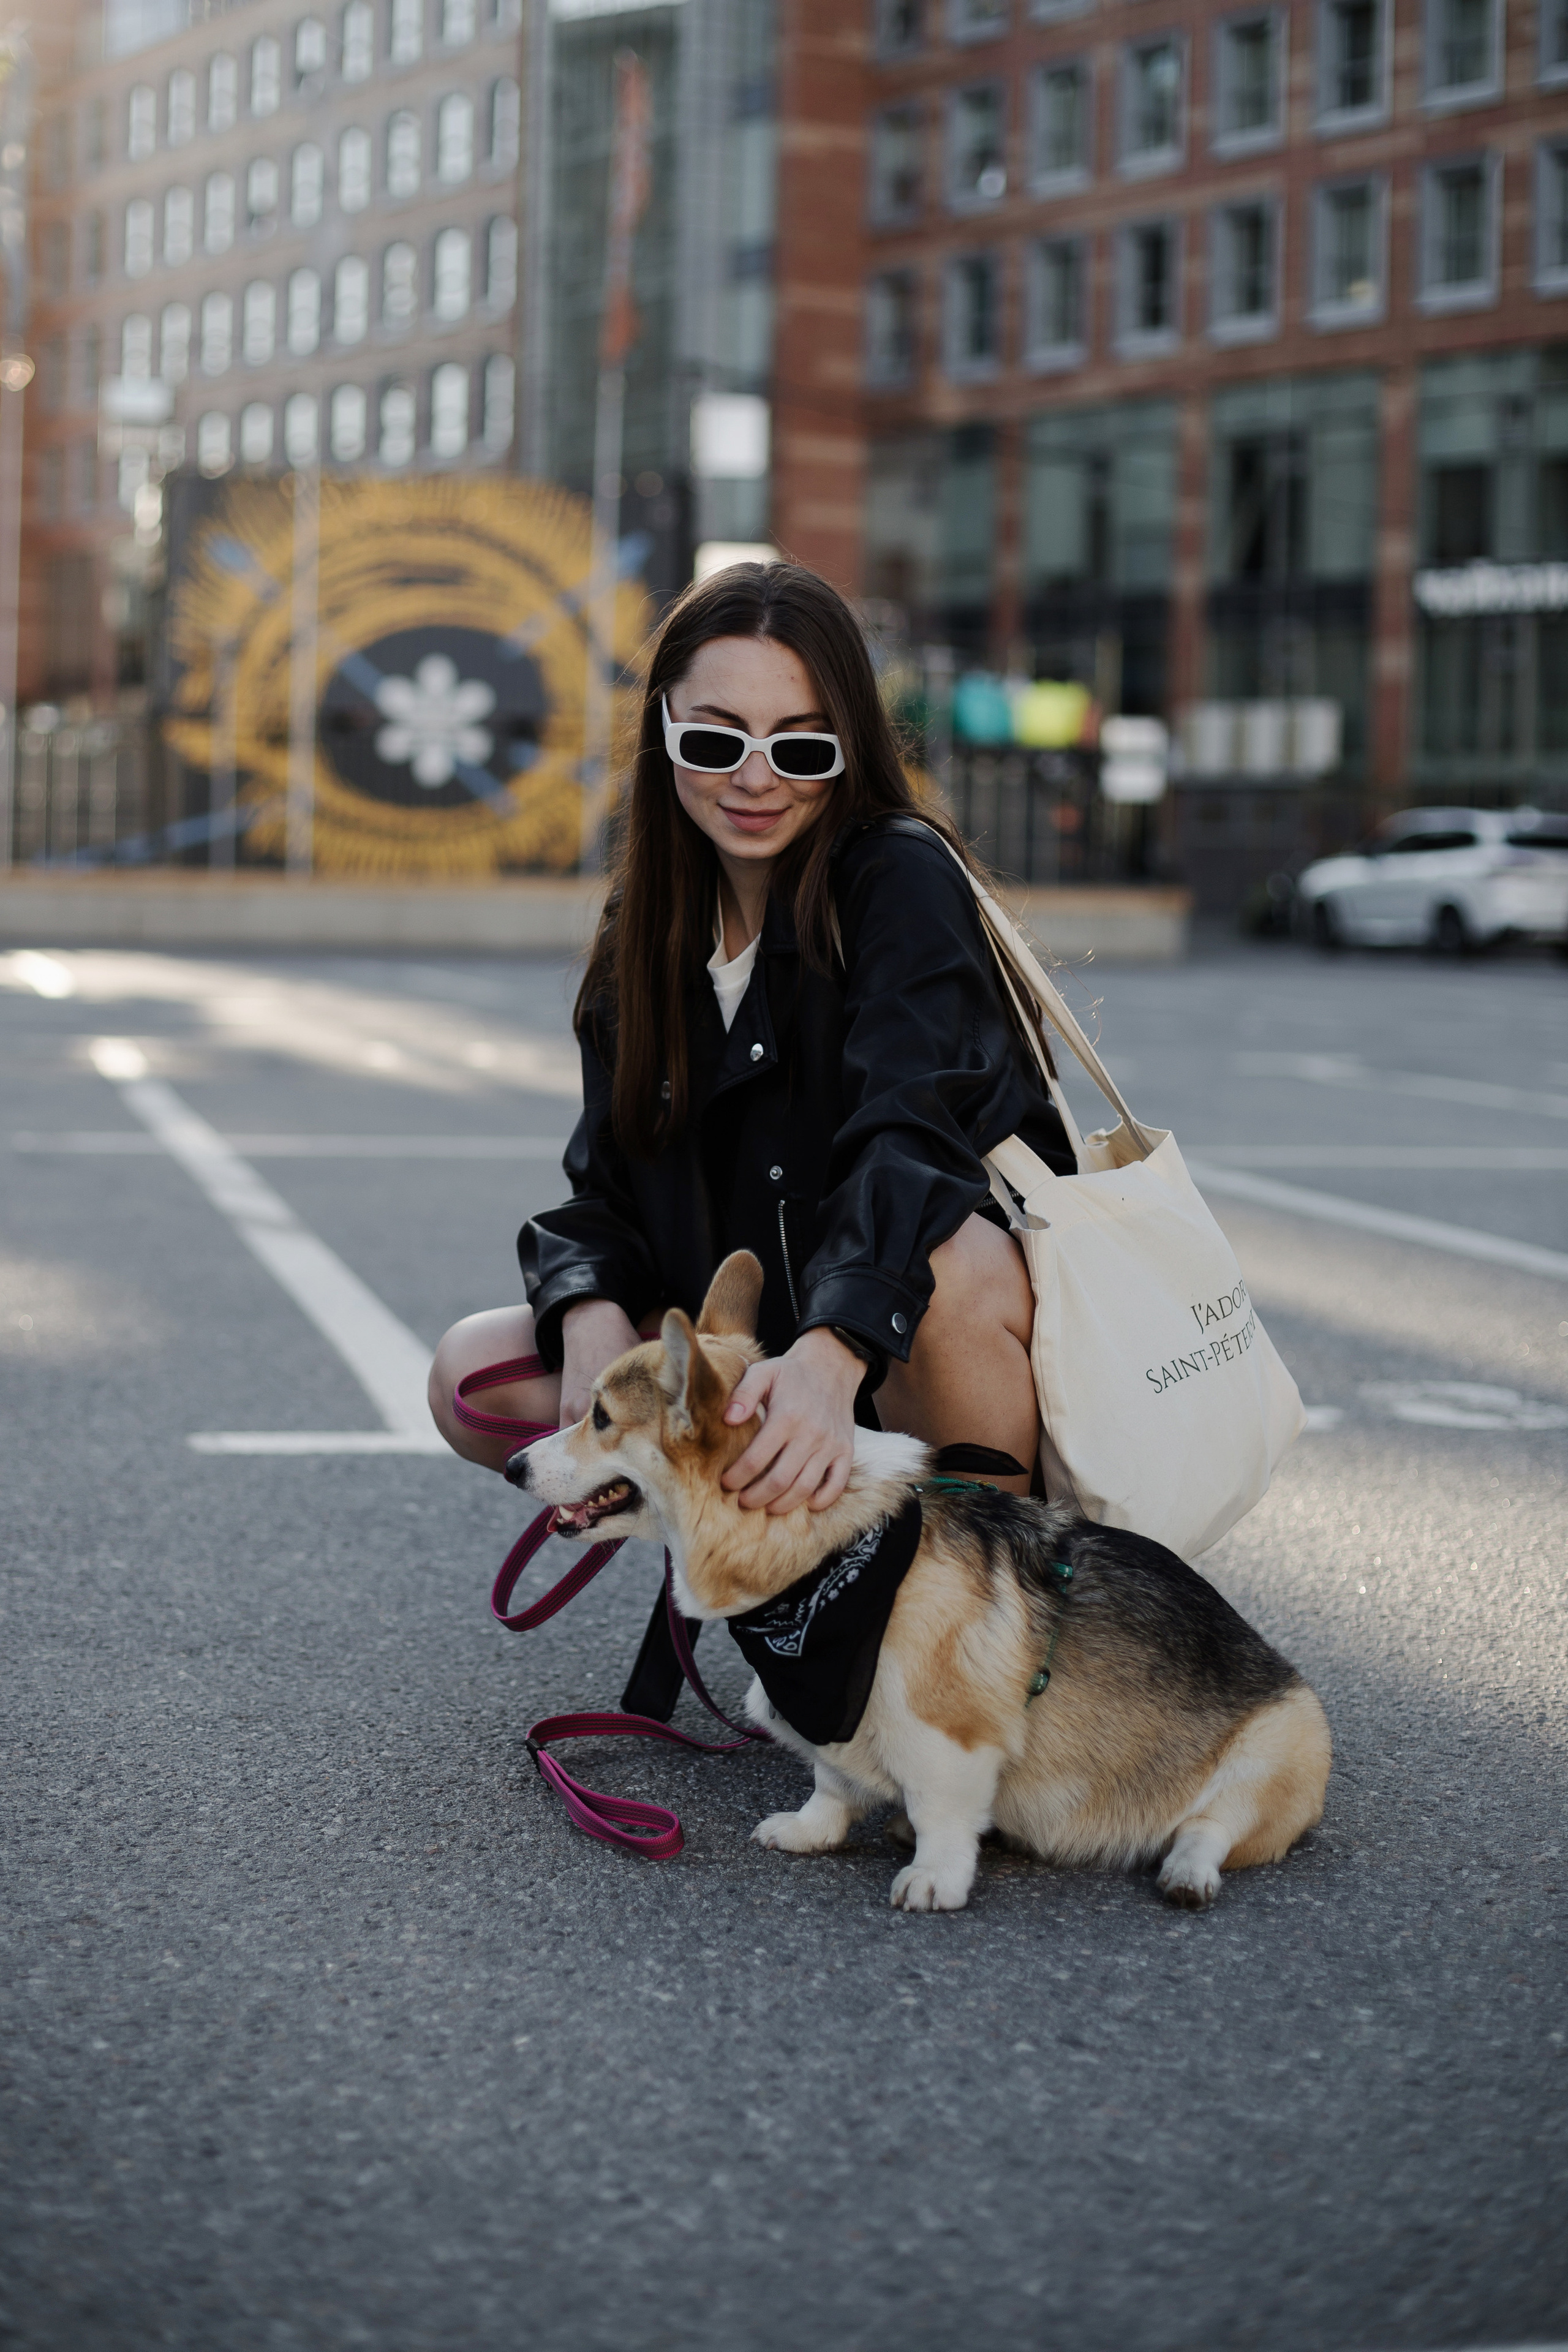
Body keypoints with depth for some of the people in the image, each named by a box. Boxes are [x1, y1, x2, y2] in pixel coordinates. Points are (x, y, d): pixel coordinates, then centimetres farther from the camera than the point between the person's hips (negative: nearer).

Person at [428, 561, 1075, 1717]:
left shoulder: (901, 877, -15)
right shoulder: (650, 927, 5)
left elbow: (906, 1130, -32)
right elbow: (607, 1180, 2)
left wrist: (833, 1354, -50)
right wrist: (593, 1319, -22)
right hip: (752, 1341, 6)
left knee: (947, 1268, -40)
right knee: (476, 1376, -10)